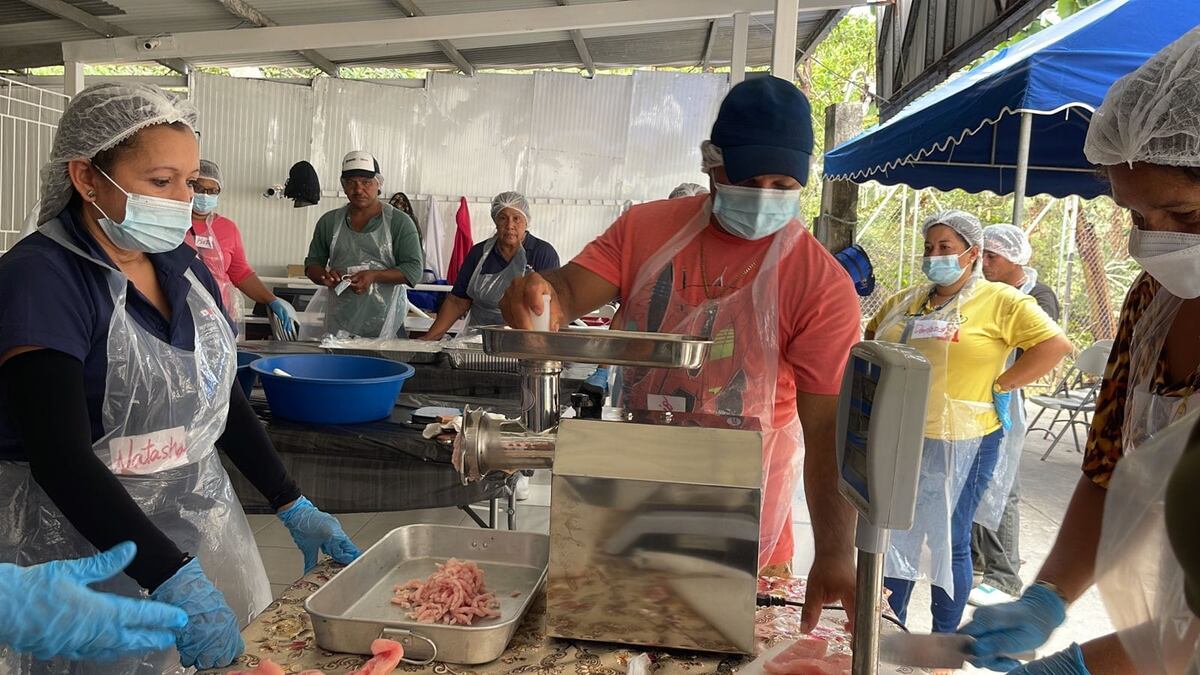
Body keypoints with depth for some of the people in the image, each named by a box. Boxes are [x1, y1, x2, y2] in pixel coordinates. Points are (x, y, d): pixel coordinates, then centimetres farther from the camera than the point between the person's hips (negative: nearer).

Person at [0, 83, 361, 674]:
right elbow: (62, 459, -25)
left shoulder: (183, 266, 3)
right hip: (90, 554, -6)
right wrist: (174, 580, -31)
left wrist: (293, 506, 6)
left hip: (202, 530, 7)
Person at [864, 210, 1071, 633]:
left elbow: (1056, 345, -16)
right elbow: (870, 339, 24)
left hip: (959, 443, -6)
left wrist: (998, 386, -15)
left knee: (949, 543, 7)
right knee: (894, 535, 16)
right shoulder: (905, 301, 9)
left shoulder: (1000, 301, -7)